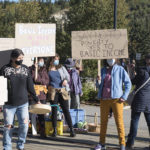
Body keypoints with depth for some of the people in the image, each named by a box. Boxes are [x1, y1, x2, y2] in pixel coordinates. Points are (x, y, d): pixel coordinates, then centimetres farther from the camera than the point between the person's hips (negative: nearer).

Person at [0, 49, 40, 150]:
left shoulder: (26, 69, 5)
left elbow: (30, 86, 11)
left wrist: (36, 99, 12)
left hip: (23, 103, 2)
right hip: (9, 104, -2)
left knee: (24, 124, -4)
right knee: (8, 126, 3)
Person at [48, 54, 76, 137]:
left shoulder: (61, 68, 16)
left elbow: (67, 76, 12)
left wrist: (66, 80, -9)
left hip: (62, 91, 1)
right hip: (53, 91, -1)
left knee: (66, 110, -3)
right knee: (54, 110, 1)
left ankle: (71, 129, -2)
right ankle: (54, 130, 9)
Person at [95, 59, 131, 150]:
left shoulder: (120, 69, 2)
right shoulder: (103, 70, 14)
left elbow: (128, 83, 1)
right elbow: (100, 86, 20)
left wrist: (124, 97, -7)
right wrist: (97, 81, -3)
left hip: (116, 99, -4)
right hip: (104, 99, 4)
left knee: (119, 121, -5)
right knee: (103, 121, 8)